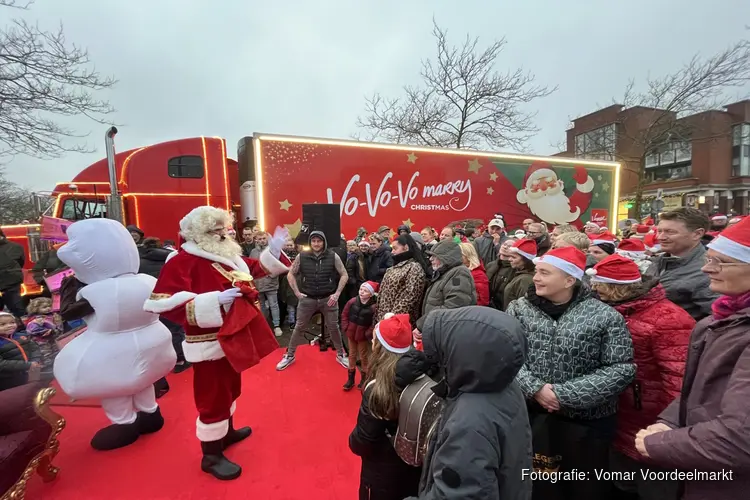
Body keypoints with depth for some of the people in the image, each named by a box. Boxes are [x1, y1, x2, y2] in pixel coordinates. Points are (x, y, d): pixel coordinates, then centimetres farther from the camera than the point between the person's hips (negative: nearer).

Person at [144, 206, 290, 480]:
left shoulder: (229, 256, 6)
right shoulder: (181, 262, -18)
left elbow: (257, 268, 16)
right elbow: (164, 304, -26)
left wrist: (273, 250, -2)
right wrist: (213, 300, -34)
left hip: (235, 337, 9)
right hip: (210, 345, -8)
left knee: (231, 389, 24)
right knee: (213, 399, 5)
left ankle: (227, 431, 47)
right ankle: (211, 456, 25)